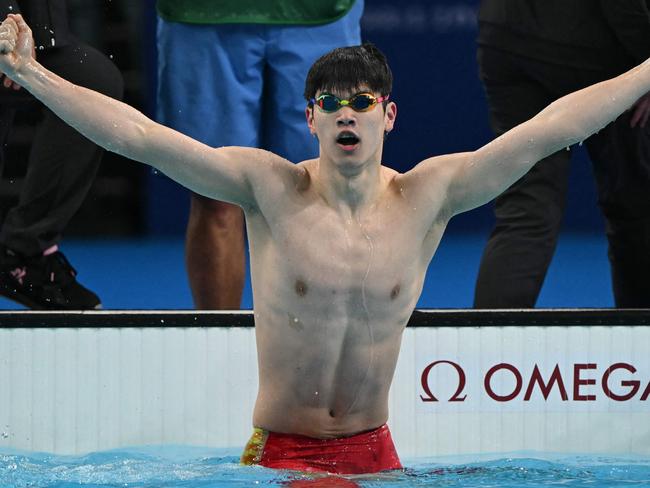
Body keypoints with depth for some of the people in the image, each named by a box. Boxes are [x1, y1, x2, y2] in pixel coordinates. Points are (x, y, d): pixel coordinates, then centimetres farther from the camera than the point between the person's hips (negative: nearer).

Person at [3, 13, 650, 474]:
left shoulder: (426, 197, -1)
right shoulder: (269, 188, -5)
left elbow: (552, 127, -2)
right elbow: (138, 136, -11)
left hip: (375, 456, 3)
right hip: (279, 454, -2)